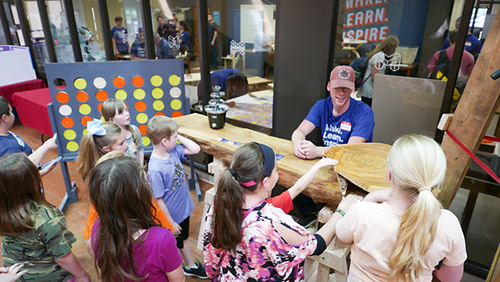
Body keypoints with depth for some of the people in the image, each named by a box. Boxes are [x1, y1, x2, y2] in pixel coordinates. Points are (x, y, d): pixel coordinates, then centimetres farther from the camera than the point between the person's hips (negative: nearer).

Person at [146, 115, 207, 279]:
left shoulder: (173, 150, -12)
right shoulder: (155, 170, -33)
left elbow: (195, 149, -3)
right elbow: (158, 201, -26)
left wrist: (179, 137, -13)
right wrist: (171, 223, -16)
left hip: (183, 208, 8)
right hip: (171, 216, -8)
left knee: (183, 239, 29)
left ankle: (191, 267, 51)